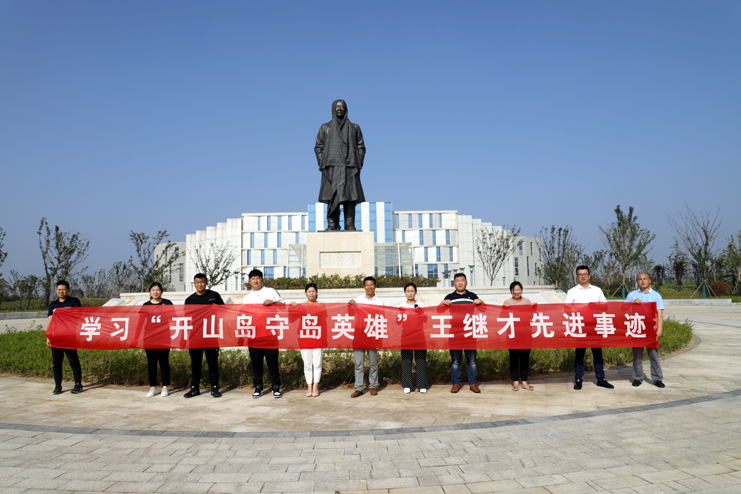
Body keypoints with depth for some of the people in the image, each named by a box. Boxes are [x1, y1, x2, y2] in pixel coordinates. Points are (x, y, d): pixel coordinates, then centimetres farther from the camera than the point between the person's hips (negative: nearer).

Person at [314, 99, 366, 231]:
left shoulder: (354, 127, 15)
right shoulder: (325, 128, 15)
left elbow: (361, 147, 12)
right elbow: (318, 147, 11)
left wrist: (358, 165, -1)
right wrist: (323, 165, -2)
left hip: (349, 169, 0)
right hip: (332, 168, 0)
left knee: (349, 197, -9)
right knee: (332, 196, -8)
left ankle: (350, 226, -9)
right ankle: (332, 225, -8)